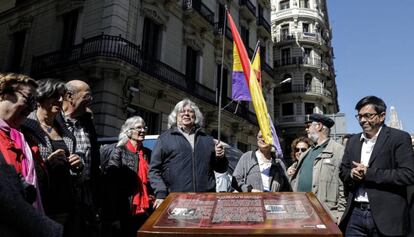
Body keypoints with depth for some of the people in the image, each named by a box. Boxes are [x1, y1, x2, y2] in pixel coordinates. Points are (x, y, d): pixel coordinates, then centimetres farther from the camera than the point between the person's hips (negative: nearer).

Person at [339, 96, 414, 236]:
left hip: (385, 216, -4)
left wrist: (368, 173, -17)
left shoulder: (399, 138, -6)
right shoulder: (353, 141, 10)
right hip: (355, 213, 5)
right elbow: (343, 171, 13)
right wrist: (351, 174, -10)